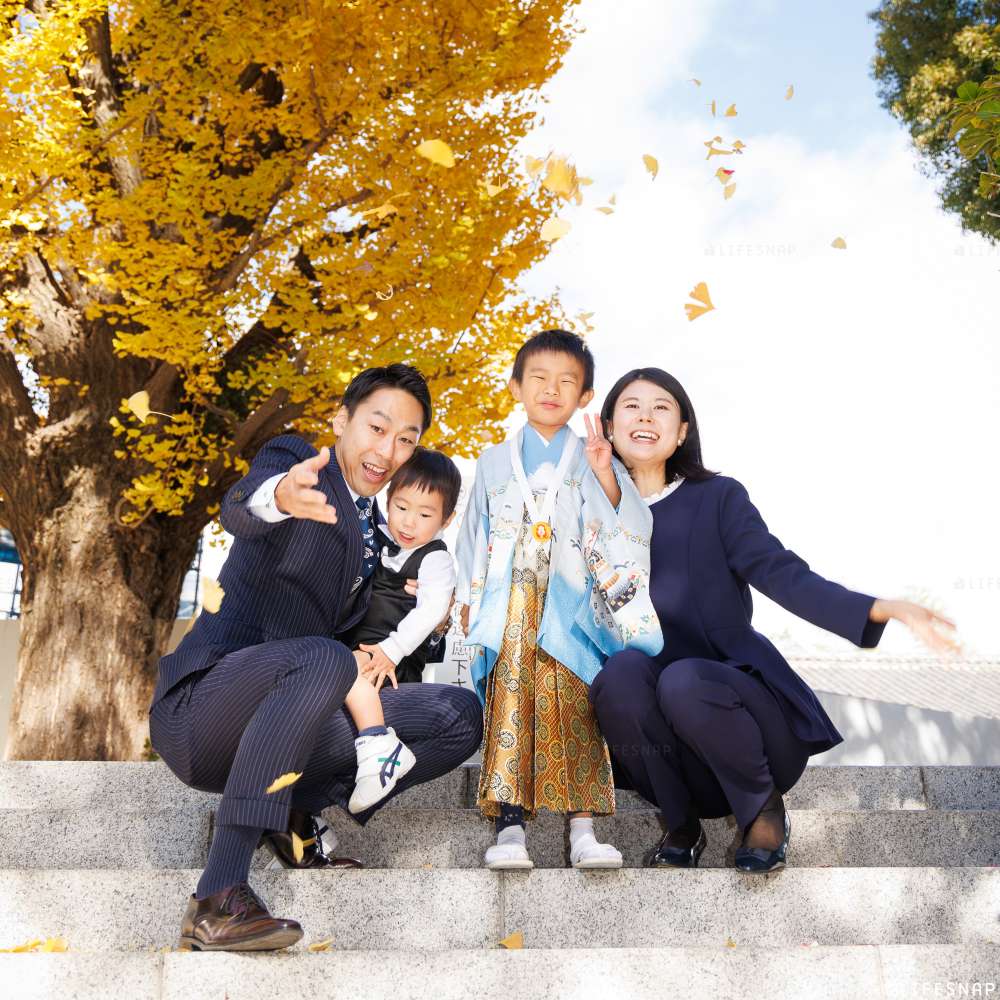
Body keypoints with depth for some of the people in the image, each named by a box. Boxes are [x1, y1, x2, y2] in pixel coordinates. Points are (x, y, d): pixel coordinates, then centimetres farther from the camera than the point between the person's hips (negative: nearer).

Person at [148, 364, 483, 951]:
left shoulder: (380, 527, 16)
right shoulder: (293, 458, -5)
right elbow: (240, 510, -29)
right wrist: (279, 497, -54)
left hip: (282, 721, 7)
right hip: (201, 710, -7)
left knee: (460, 717, 0)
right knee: (323, 659, -38)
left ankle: (296, 810, -3)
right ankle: (218, 898, -36)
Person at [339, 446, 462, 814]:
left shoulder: (436, 559, -4)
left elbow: (430, 611, -17)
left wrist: (391, 650, -25)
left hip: (397, 659, -9)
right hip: (353, 642, 9)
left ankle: (377, 746, -42)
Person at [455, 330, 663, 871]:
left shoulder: (592, 461, 10)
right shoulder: (494, 461, 15)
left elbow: (630, 527, -3)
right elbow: (476, 530, 17)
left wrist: (607, 476, -19)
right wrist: (468, 597, 11)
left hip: (570, 608, -1)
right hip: (511, 605, 1)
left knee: (574, 713, -6)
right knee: (510, 706, -9)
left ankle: (583, 828, -4)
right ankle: (510, 825, -9)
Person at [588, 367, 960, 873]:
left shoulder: (717, 498, 1)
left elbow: (780, 573, -11)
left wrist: (881, 608, -29)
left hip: (733, 694, -2)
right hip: (654, 718, 2)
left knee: (682, 680, -34)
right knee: (622, 670, -31)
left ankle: (765, 810, -6)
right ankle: (681, 825, -7)